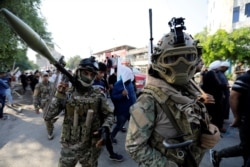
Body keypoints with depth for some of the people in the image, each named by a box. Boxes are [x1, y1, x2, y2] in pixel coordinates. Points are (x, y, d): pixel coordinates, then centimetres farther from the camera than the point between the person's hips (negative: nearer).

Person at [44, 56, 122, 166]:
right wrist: (58, 95, -19)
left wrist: (105, 128, -17)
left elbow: (109, 115, 2)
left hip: (90, 148, 0)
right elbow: (47, 117, -8)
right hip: (69, 146, 0)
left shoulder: (98, 96, -7)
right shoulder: (67, 94, -6)